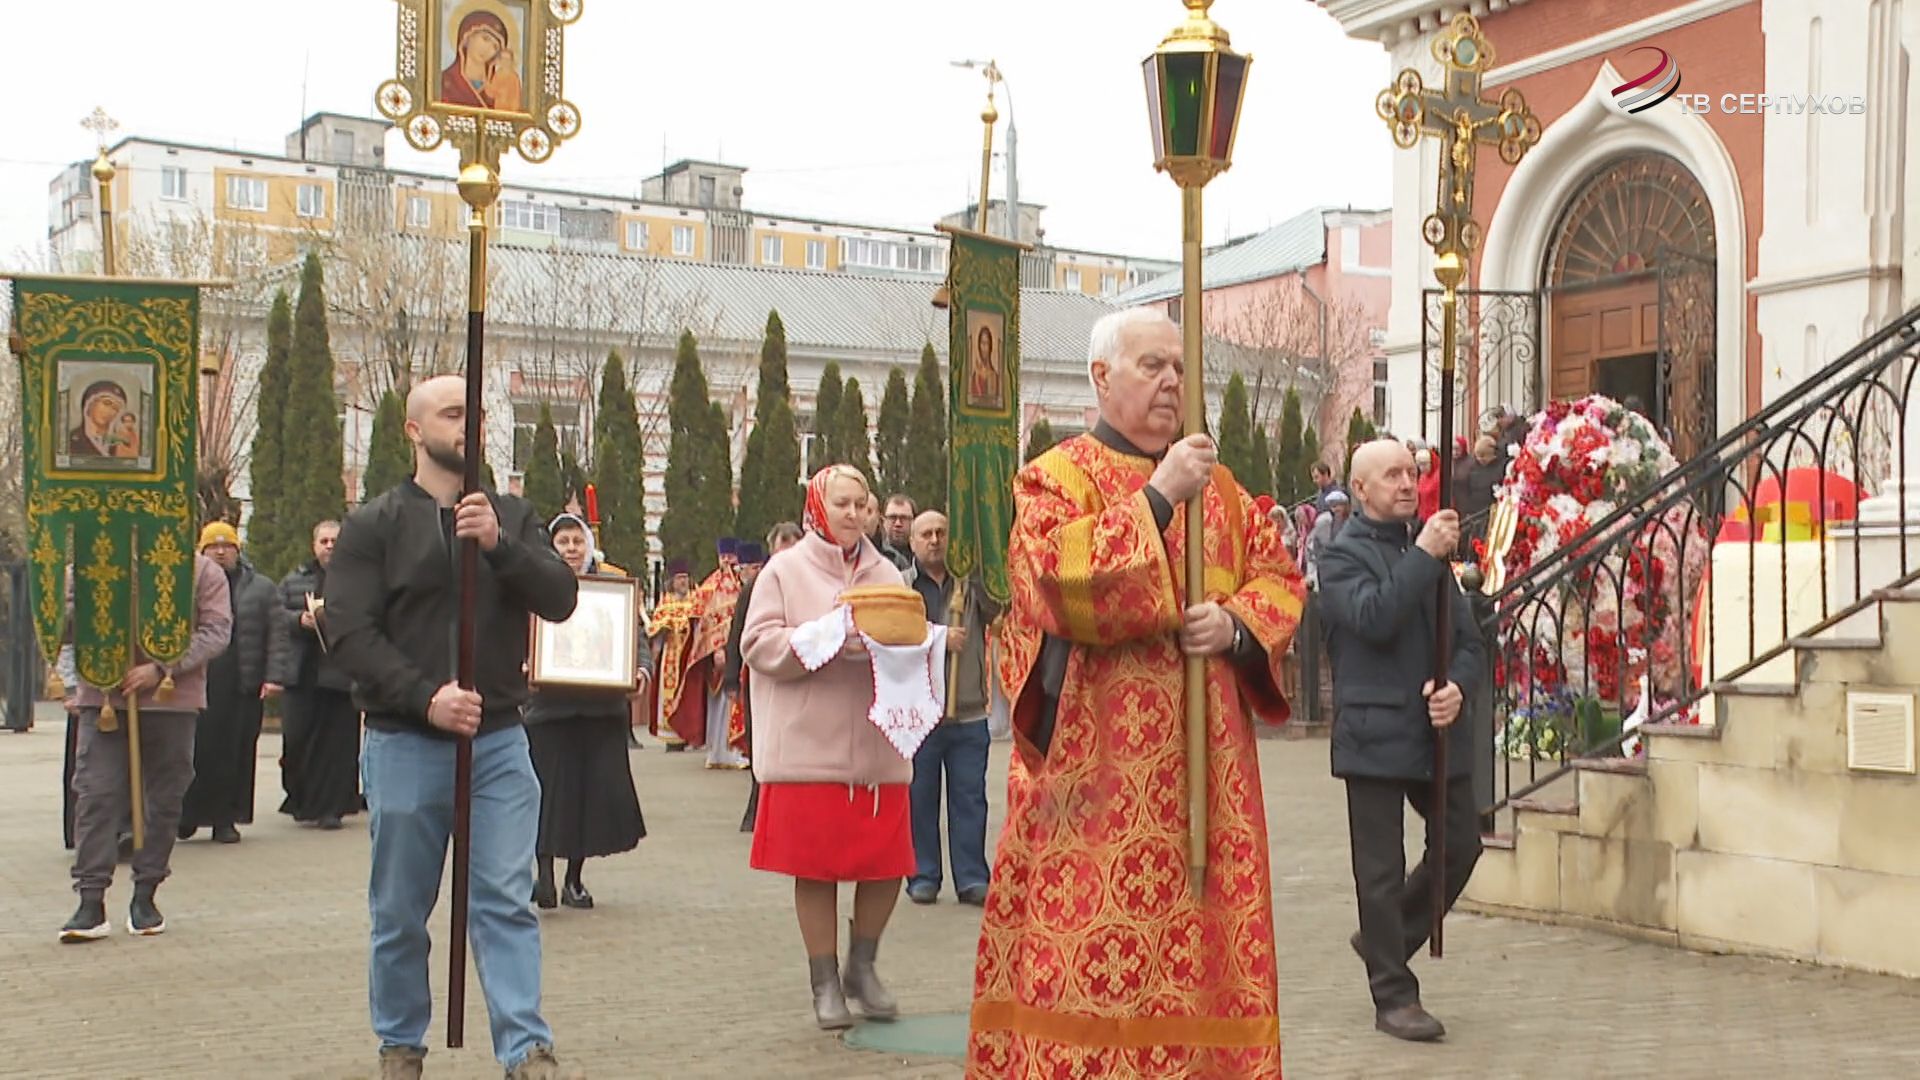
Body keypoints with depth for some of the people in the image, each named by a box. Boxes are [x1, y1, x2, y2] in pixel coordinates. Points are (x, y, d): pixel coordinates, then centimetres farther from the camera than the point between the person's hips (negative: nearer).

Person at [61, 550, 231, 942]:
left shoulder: (202, 571, 3)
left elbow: (217, 631, -6)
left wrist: (162, 669, -17)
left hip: (172, 698, 0)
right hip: (103, 694, 1)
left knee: (164, 798, 6)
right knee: (95, 794, -5)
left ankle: (145, 898, 18)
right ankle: (91, 902, -3)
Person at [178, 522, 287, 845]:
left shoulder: (261, 588, 10)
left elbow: (277, 635, 6)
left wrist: (273, 676, -3)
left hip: (244, 686, 1)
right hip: (195, 684, -1)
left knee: (236, 754, 3)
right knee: (197, 751, -3)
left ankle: (226, 819, 11)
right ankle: (188, 815, 11)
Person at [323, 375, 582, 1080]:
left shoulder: (511, 517, 9)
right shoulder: (373, 526, 1)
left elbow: (561, 599, -3)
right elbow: (350, 633, -7)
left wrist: (499, 546, -19)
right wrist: (425, 696, -19)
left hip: (499, 739, 1)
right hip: (404, 744, -1)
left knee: (507, 902, -3)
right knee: (400, 911, 9)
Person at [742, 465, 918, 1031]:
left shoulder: (886, 574, 13)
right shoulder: (785, 571, 2)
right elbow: (759, 644, -6)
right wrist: (826, 641, -17)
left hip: (876, 744, 3)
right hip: (810, 746, -3)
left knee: (887, 863, 1)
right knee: (816, 867, 1)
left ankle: (862, 965, 23)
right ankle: (825, 982, 16)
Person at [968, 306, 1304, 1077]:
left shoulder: (1216, 484, 16)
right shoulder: (1056, 477, -1)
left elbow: (1279, 578, 14)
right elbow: (1059, 581, -17)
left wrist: (1235, 623, -6)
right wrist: (1156, 498, -17)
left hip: (1205, 756, 5)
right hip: (1094, 756, -5)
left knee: (1203, 938, 7)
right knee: (1089, 946, -7)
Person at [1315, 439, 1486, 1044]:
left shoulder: (1429, 547, 15)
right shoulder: (1344, 555, -4)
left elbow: (1468, 639, 13)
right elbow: (1374, 617, -22)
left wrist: (1458, 686, -7)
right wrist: (1424, 555, -20)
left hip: (1436, 730, 6)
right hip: (1375, 733, -6)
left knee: (1461, 846, 10)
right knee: (1382, 870, 1)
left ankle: (1384, 939, 30)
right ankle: (1394, 996, 11)